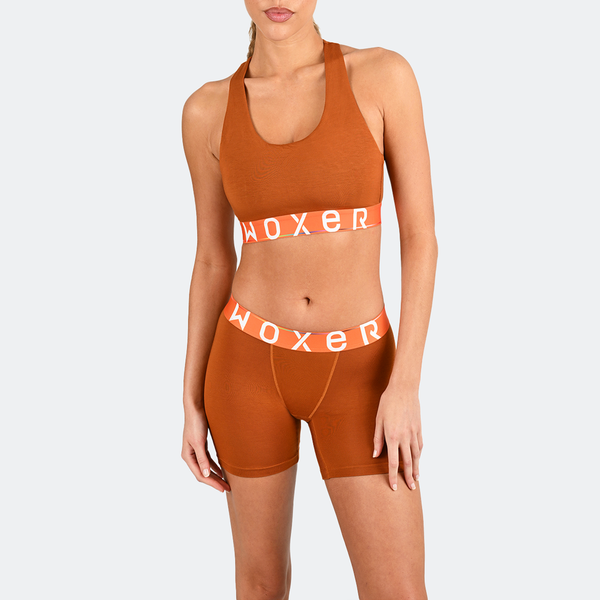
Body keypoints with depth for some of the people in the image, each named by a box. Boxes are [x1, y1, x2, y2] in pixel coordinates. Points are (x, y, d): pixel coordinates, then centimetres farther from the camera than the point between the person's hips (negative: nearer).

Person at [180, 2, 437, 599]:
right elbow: (212, 260, 5)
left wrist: (406, 385, -13)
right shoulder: (208, 111, -2)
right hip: (251, 363, 1)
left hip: (353, 371, -1)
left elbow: (421, 235, -7)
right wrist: (192, 402, 5)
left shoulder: (384, 74, -7)